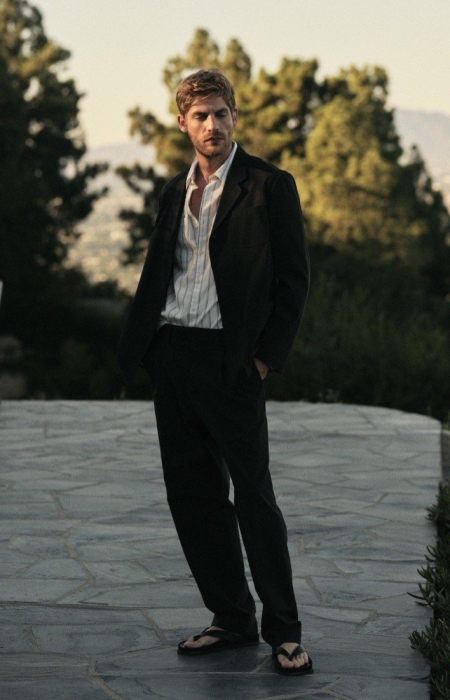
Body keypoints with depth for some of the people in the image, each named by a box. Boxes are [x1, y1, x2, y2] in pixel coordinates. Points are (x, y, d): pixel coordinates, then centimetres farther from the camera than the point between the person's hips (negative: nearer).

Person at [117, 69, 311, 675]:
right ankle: (232, 620, 18)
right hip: (170, 355, 6)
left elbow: (293, 279, -4)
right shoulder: (175, 192, 16)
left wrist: (266, 357, -10)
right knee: (192, 493, 8)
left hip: (228, 359, -6)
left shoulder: (269, 186, -3)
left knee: (253, 495, -3)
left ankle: (284, 631, 6)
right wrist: (137, 345, 7)